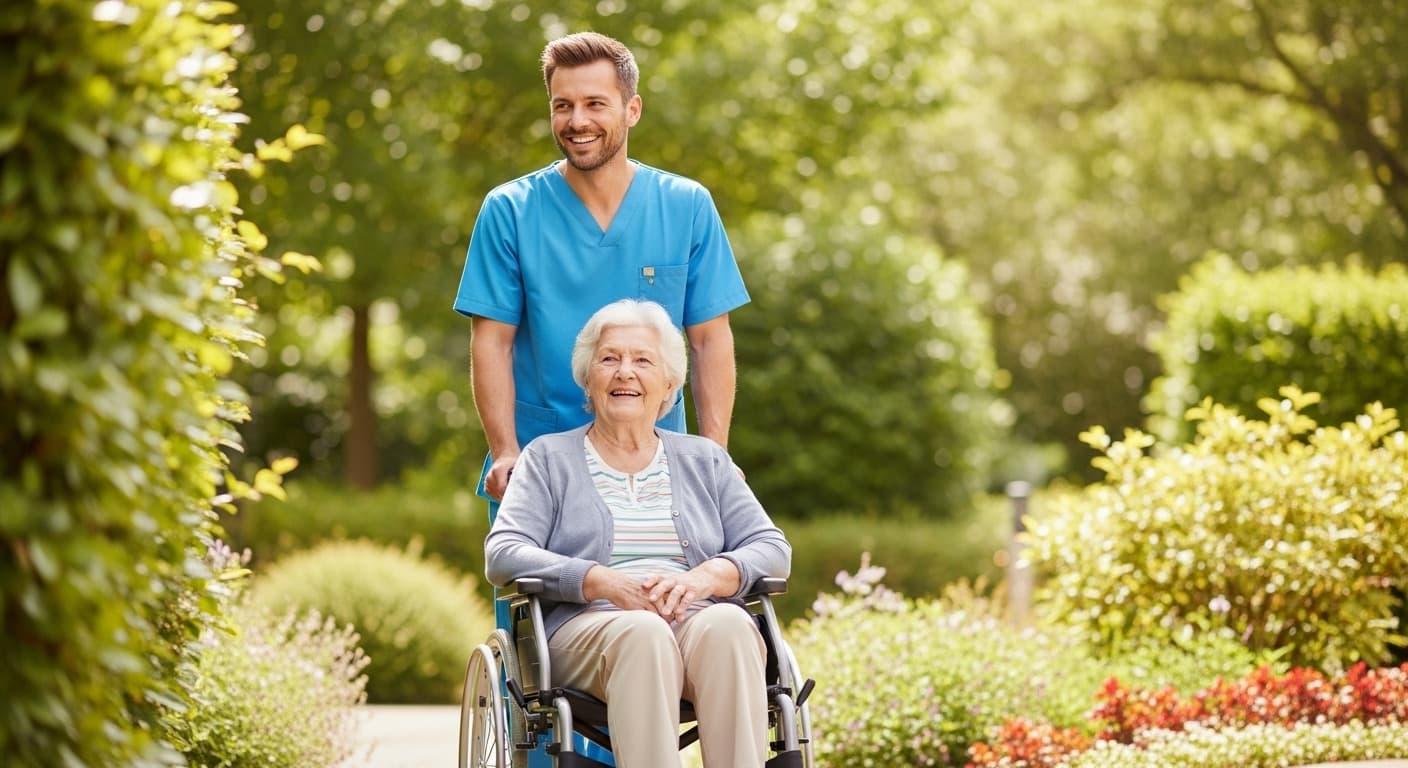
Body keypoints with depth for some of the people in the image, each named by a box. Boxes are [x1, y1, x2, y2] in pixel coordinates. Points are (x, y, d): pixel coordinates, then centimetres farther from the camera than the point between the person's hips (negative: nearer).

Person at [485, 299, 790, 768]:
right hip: (587, 628, -2)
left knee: (727, 624, -35)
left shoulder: (705, 460, 24)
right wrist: (606, 583, -14)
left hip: (701, 620, 2)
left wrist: (705, 576, -11)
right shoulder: (548, 458, 17)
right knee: (643, 632, -38)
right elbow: (502, 555, 2)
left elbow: (773, 549, 13)